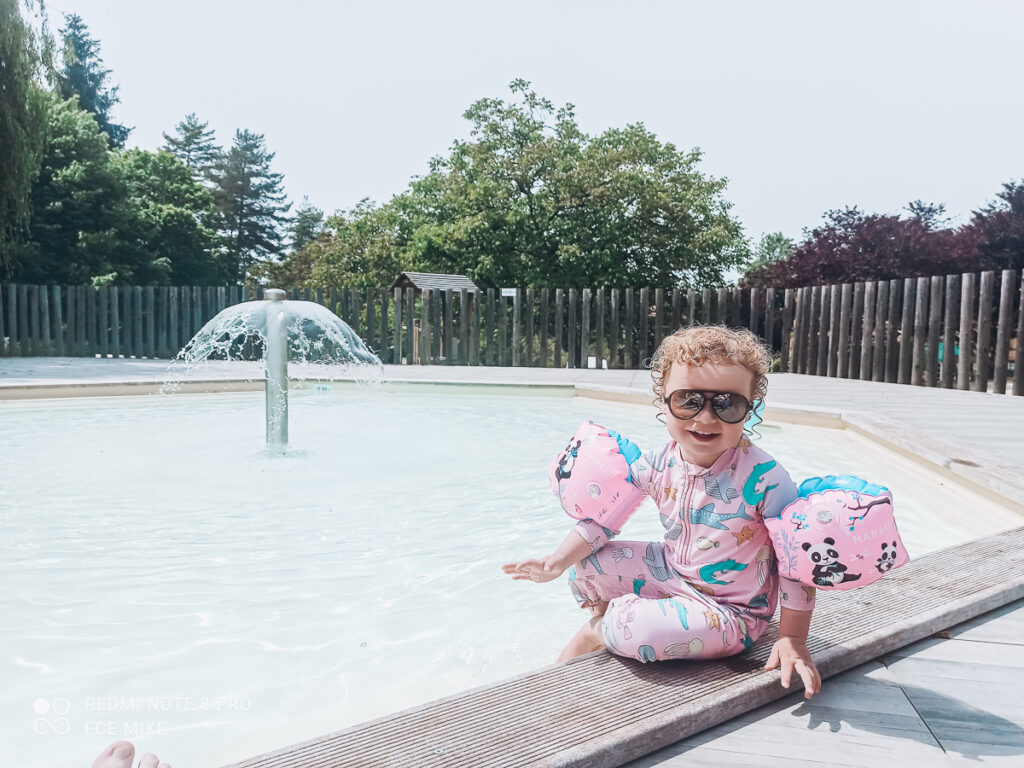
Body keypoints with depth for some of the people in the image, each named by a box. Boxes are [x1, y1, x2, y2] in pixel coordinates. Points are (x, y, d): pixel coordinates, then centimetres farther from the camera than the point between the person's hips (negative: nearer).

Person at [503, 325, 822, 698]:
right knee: (585, 564, -5)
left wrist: (793, 640, -15)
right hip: (671, 572, 5)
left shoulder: (764, 478, -27)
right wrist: (558, 560, -10)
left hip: (730, 608, -5)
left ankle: (597, 633, 8)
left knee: (633, 629, -28)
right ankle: (602, 614, 23)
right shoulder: (660, 464, -11)